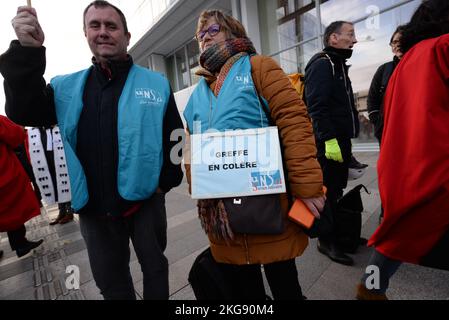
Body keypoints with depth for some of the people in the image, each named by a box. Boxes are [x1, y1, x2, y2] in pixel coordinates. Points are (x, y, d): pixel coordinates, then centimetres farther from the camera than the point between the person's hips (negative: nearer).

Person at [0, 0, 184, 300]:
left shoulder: (157, 84, -2)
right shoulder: (66, 87, 7)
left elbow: (174, 138, -1)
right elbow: (24, 113, -6)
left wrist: (165, 183, -4)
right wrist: (27, 51, -15)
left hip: (145, 201, -2)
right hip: (93, 209, 3)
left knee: (155, 268, 20)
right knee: (111, 282, 23)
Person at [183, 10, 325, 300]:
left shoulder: (258, 67, 1)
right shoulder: (198, 94, 15)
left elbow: (294, 121, -11)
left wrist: (307, 187, -18)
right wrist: (200, 194, 2)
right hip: (221, 213, 5)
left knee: (284, 284, 16)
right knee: (241, 287, 22)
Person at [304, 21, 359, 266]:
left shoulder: (338, 64, 23)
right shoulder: (322, 63, -8)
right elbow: (316, 106, -21)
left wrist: (344, 141, 22)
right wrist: (329, 139, -26)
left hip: (340, 140, 10)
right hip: (328, 143, -10)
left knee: (337, 190, 17)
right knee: (328, 192, -3)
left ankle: (339, 234, 33)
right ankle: (326, 241, 12)